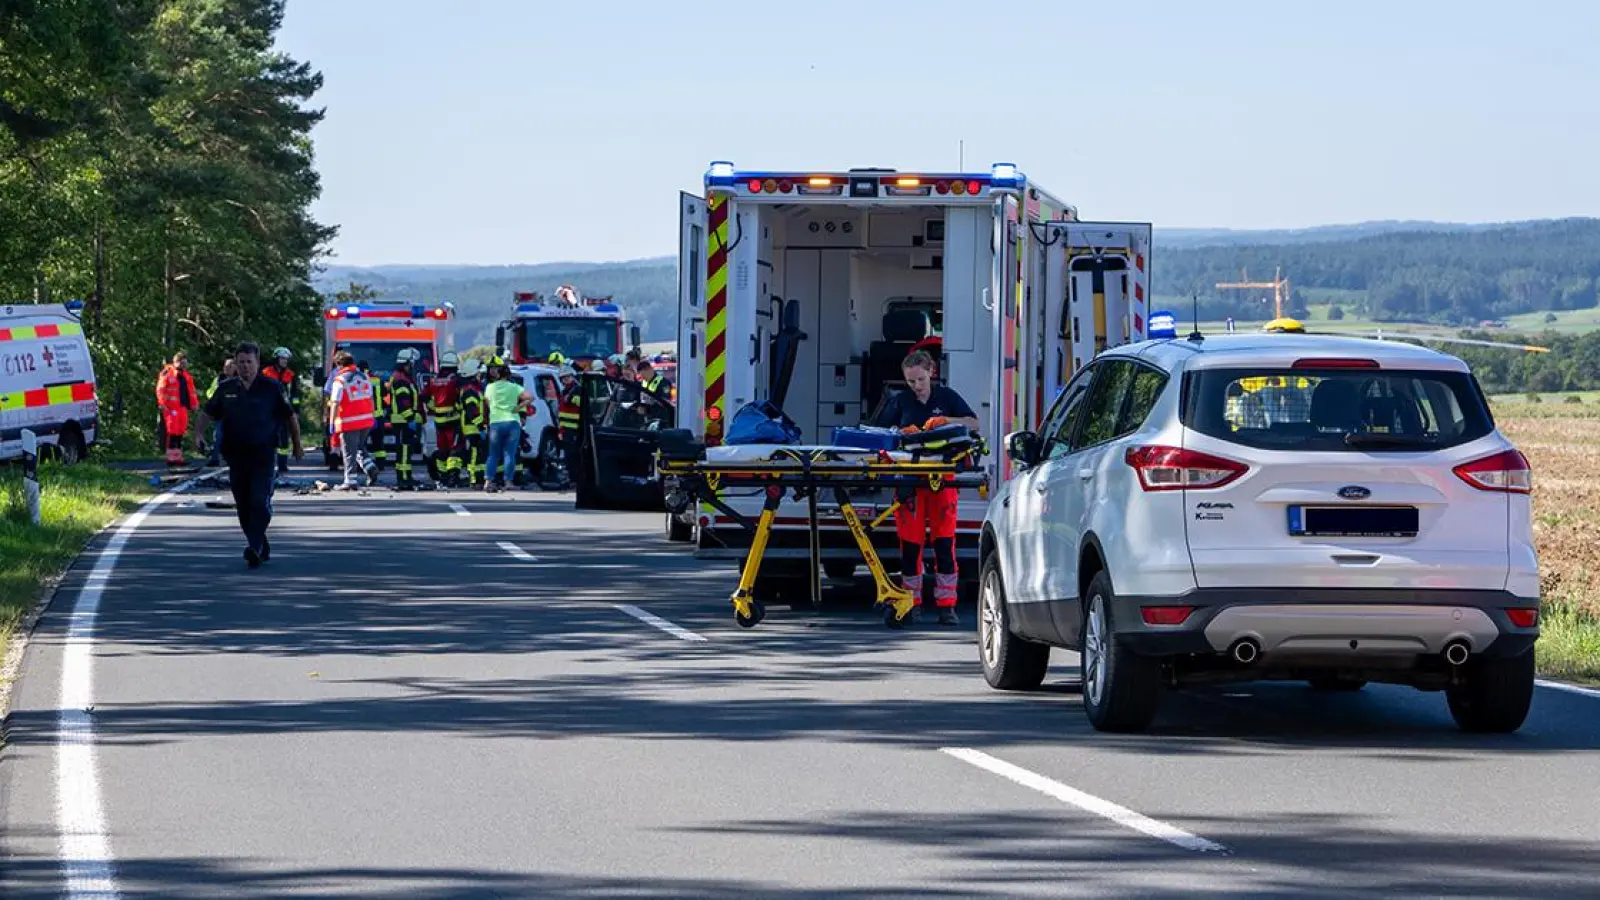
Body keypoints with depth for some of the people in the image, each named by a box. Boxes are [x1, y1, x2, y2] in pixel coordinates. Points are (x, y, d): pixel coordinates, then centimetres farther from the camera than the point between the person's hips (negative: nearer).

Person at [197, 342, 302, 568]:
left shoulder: (272, 388, -1)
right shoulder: (226, 388, 6)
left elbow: (290, 417, 9)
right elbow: (207, 413, 14)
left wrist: (297, 445, 13)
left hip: (264, 456, -4)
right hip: (236, 456, 4)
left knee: (260, 502, -15)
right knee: (243, 507, 8)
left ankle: (254, 547, -18)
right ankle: (262, 549, 22)